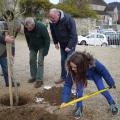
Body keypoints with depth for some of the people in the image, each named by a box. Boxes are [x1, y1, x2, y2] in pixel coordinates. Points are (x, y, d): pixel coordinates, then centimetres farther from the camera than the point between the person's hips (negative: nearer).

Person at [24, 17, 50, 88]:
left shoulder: (41, 27, -34)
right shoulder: (26, 28, -21)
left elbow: (47, 38, -24)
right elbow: (27, 38, 0)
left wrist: (45, 50, -22)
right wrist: (29, 46, 7)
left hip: (42, 46, -5)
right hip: (33, 46, 5)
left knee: (40, 62, -10)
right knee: (32, 60, 6)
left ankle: (39, 80, -5)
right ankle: (33, 77, 21)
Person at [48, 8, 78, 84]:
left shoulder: (68, 19, -28)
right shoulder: (52, 22, -11)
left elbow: (73, 34, -26)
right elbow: (53, 33, 7)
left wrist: (69, 46, -26)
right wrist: (56, 43, 2)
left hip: (71, 43, -6)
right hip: (62, 44, 6)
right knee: (63, 60, 9)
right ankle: (63, 77, 20)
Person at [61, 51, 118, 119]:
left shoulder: (93, 63, -45)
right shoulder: (72, 70, -39)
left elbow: (104, 71, -26)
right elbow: (68, 84, -30)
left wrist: (111, 83, -12)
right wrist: (65, 100, -36)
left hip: (95, 74, -1)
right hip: (81, 75, 1)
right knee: (79, 89, -18)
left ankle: (112, 103, 24)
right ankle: (79, 107, 6)